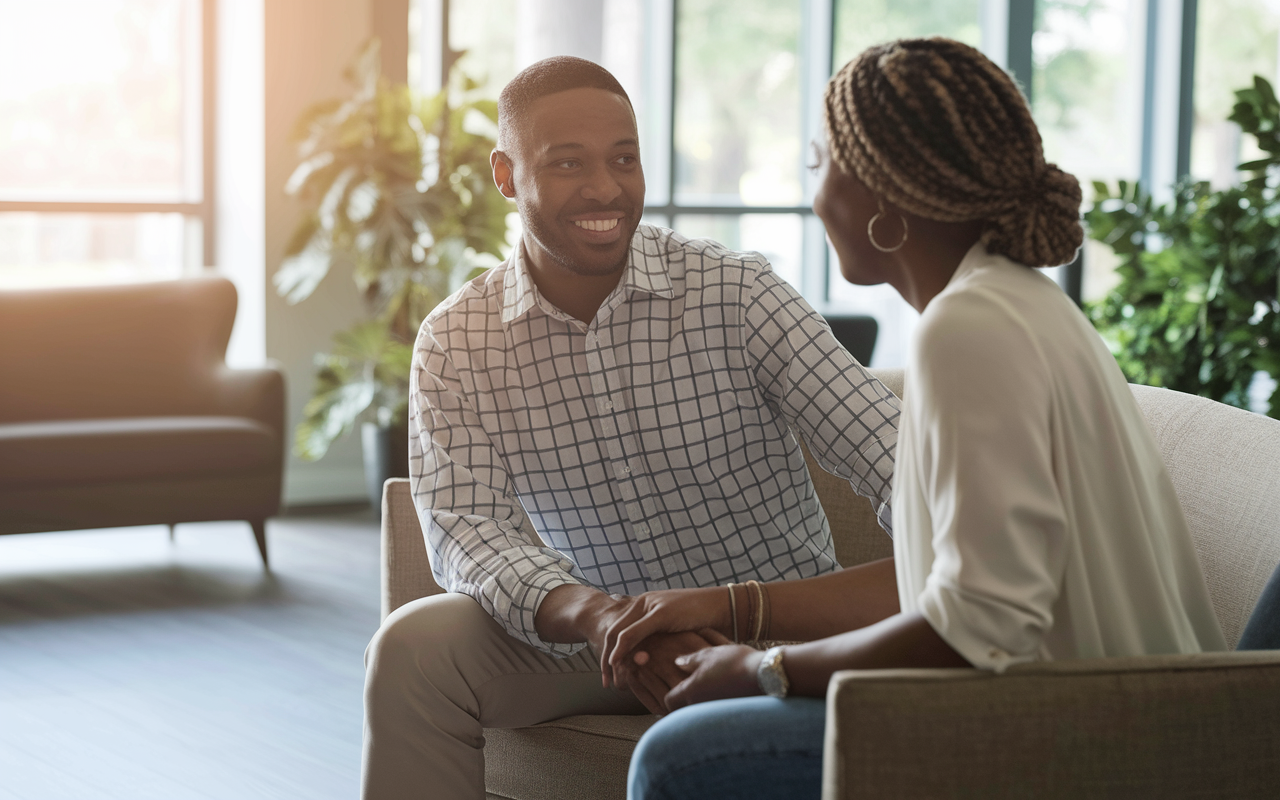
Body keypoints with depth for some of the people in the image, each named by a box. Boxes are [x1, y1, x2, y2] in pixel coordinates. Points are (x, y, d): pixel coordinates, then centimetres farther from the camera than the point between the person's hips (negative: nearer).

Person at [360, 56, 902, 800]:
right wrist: (591, 615, -36)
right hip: (589, 633, 3)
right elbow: (466, 530, -15)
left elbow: (883, 448, -20)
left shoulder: (736, 293, -12)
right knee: (414, 647, -21)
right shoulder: (455, 344, -5)